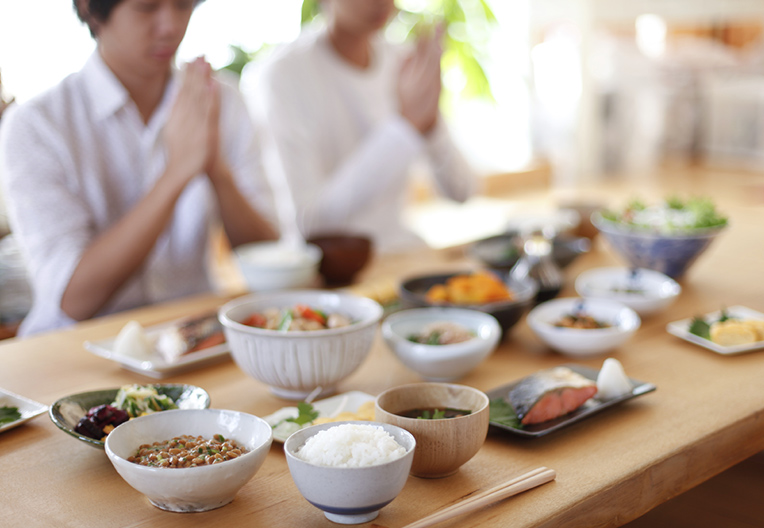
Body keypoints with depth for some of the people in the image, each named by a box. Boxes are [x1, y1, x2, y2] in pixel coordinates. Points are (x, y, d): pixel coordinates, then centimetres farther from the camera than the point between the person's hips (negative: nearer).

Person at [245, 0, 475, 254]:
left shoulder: (401, 62, 4)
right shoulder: (282, 74, -15)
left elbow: (460, 191, 1)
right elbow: (309, 222, -25)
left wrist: (429, 121, -20)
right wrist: (407, 123, -29)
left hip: (401, 250, 6)